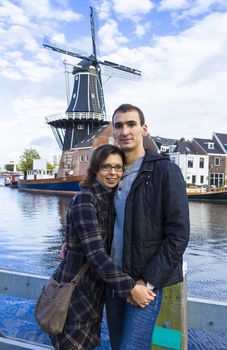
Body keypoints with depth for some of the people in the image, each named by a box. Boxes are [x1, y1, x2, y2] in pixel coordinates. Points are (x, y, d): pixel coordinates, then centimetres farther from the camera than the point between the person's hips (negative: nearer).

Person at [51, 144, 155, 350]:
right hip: (75, 288, -7)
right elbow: (95, 253, -26)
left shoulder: (111, 198, 5)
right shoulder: (84, 199, -19)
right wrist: (130, 287, -26)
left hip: (95, 286, 7)